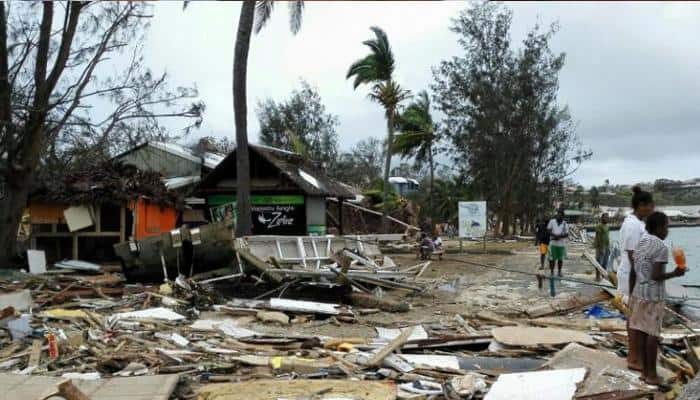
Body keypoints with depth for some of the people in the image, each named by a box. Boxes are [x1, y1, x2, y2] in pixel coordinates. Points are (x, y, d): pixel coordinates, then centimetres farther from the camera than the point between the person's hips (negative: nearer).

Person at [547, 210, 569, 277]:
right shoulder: (552, 221, 3)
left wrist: (560, 236, -17)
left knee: (560, 259, 6)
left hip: (561, 244, 1)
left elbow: (567, 234, 1)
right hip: (553, 243, -1)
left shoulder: (565, 224, 5)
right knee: (552, 258, -1)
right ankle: (552, 272, 8)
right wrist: (554, 235, -15)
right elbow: (548, 230, 2)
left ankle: (559, 272, 19)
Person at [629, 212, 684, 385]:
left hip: (639, 292, 7)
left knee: (641, 332, 9)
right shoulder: (661, 247, -16)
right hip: (654, 295, -7)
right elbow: (656, 276, -19)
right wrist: (674, 274, -5)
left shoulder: (640, 243, 8)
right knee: (652, 334, 0)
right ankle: (651, 374, 8)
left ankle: (644, 370, 17)